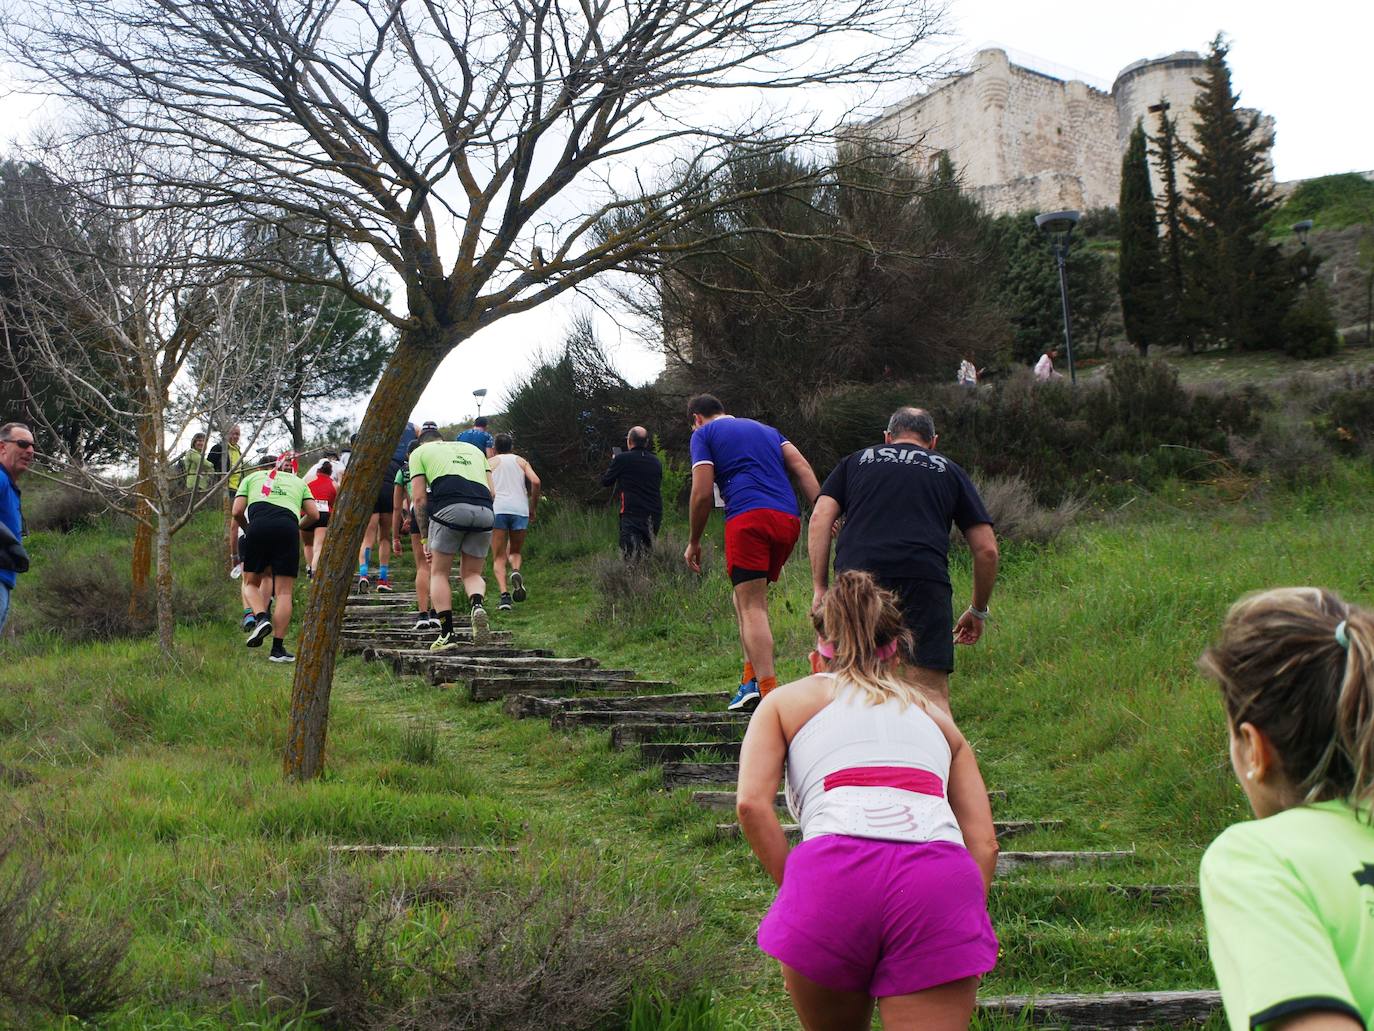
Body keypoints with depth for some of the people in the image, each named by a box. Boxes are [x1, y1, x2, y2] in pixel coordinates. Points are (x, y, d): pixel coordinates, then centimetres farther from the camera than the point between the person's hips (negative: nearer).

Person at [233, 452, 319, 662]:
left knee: (253, 582, 19)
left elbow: (237, 512, 15)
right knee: (284, 592, 3)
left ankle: (261, 618, -8)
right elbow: (314, 514, 19)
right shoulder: (298, 482, 32)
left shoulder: (251, 478, 29)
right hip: (288, 527, 0)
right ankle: (278, 649, 0)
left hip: (259, 525, 0)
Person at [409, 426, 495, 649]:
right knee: (471, 573, 18)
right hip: (484, 511, 3)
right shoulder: (473, 448, 34)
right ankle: (477, 604, -14)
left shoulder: (420, 452, 23)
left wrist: (425, 539, 18)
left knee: (439, 573, 13)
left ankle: (447, 634, 2)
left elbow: (419, 498, 13)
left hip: (449, 508, -3)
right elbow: (492, 491, 23)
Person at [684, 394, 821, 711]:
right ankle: (752, 678, 10)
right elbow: (801, 467, 14)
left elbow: (703, 493, 3)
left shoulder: (704, 434, 13)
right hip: (789, 518, 6)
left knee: (752, 607, -7)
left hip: (748, 517, -6)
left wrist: (694, 542, 12)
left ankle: (768, 691, -19)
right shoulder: (766, 429, 30)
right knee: (745, 598, 18)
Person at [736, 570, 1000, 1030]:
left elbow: (752, 803, 7)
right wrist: (962, 922, 22)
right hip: (940, 880, 1)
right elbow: (984, 842, 20)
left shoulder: (786, 700, 26)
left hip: (833, 872, -1)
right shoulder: (936, 716, 32)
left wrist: (795, 889, 12)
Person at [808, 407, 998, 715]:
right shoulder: (949, 470, 27)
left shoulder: (855, 461, 28)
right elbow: (986, 549, 22)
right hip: (924, 580, -1)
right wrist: (977, 611, 32)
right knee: (932, 693, -4)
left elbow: (819, 520, 13)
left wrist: (819, 587, 13)